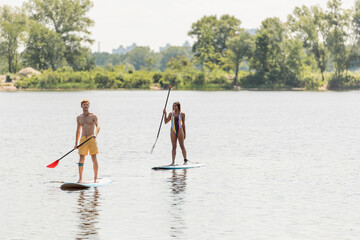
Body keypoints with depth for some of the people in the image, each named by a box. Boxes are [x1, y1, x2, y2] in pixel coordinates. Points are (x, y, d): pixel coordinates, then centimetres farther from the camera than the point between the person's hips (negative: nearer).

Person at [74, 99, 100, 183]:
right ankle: (80, 179, 3)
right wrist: (76, 143, 14)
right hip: (83, 139, 3)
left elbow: (98, 126, -15)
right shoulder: (79, 118, 11)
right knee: (81, 159, -1)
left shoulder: (93, 116, -1)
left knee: (94, 159, -6)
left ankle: (95, 178, 0)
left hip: (92, 139, -3)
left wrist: (95, 134, -36)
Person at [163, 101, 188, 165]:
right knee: (174, 146, 3)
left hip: (180, 130, -3)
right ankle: (173, 161, 3)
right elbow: (165, 122, 9)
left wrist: (185, 133, 6)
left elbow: (183, 124, 7)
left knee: (182, 146, -2)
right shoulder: (171, 114, 10)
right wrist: (165, 114, -2)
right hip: (173, 131, 3)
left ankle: (185, 160, 4)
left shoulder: (182, 114, 2)